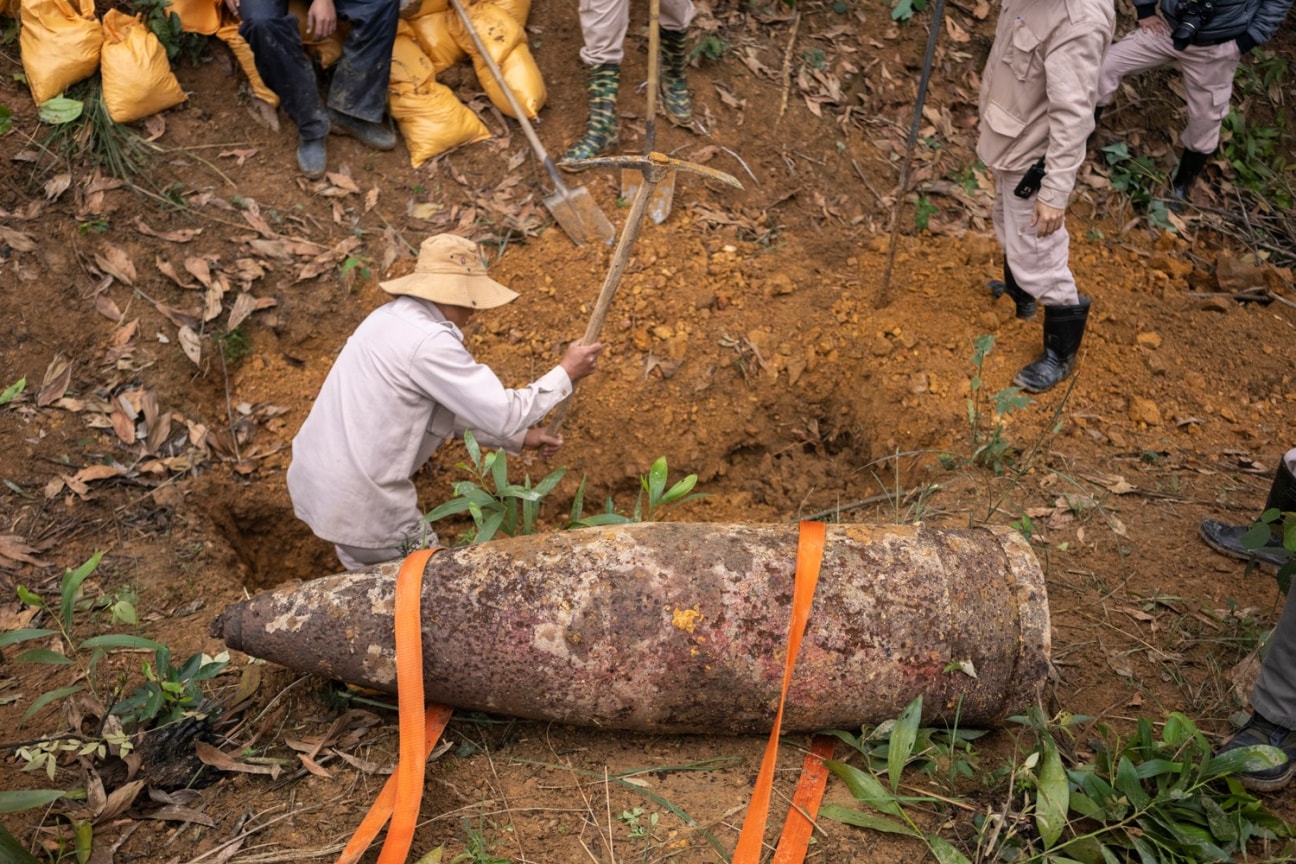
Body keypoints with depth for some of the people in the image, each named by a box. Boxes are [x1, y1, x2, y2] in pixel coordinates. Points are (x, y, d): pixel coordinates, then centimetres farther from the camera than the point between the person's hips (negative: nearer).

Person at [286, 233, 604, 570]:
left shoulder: (393, 317, 9)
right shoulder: (428, 342, -22)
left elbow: (447, 408, 17)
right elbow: (503, 414, -17)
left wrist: (519, 437, 18)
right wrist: (565, 373, -4)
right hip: (357, 503, -9)